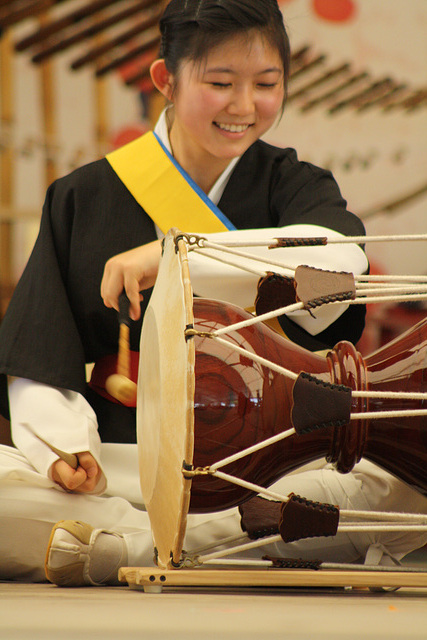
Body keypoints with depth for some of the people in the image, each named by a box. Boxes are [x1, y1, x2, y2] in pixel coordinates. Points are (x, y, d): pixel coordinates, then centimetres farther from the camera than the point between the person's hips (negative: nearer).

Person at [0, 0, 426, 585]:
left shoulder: (292, 186, 8)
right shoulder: (83, 198, 10)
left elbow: (342, 258, -18)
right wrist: (65, 447, -15)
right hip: (120, 465, 0)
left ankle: (116, 549, -29)